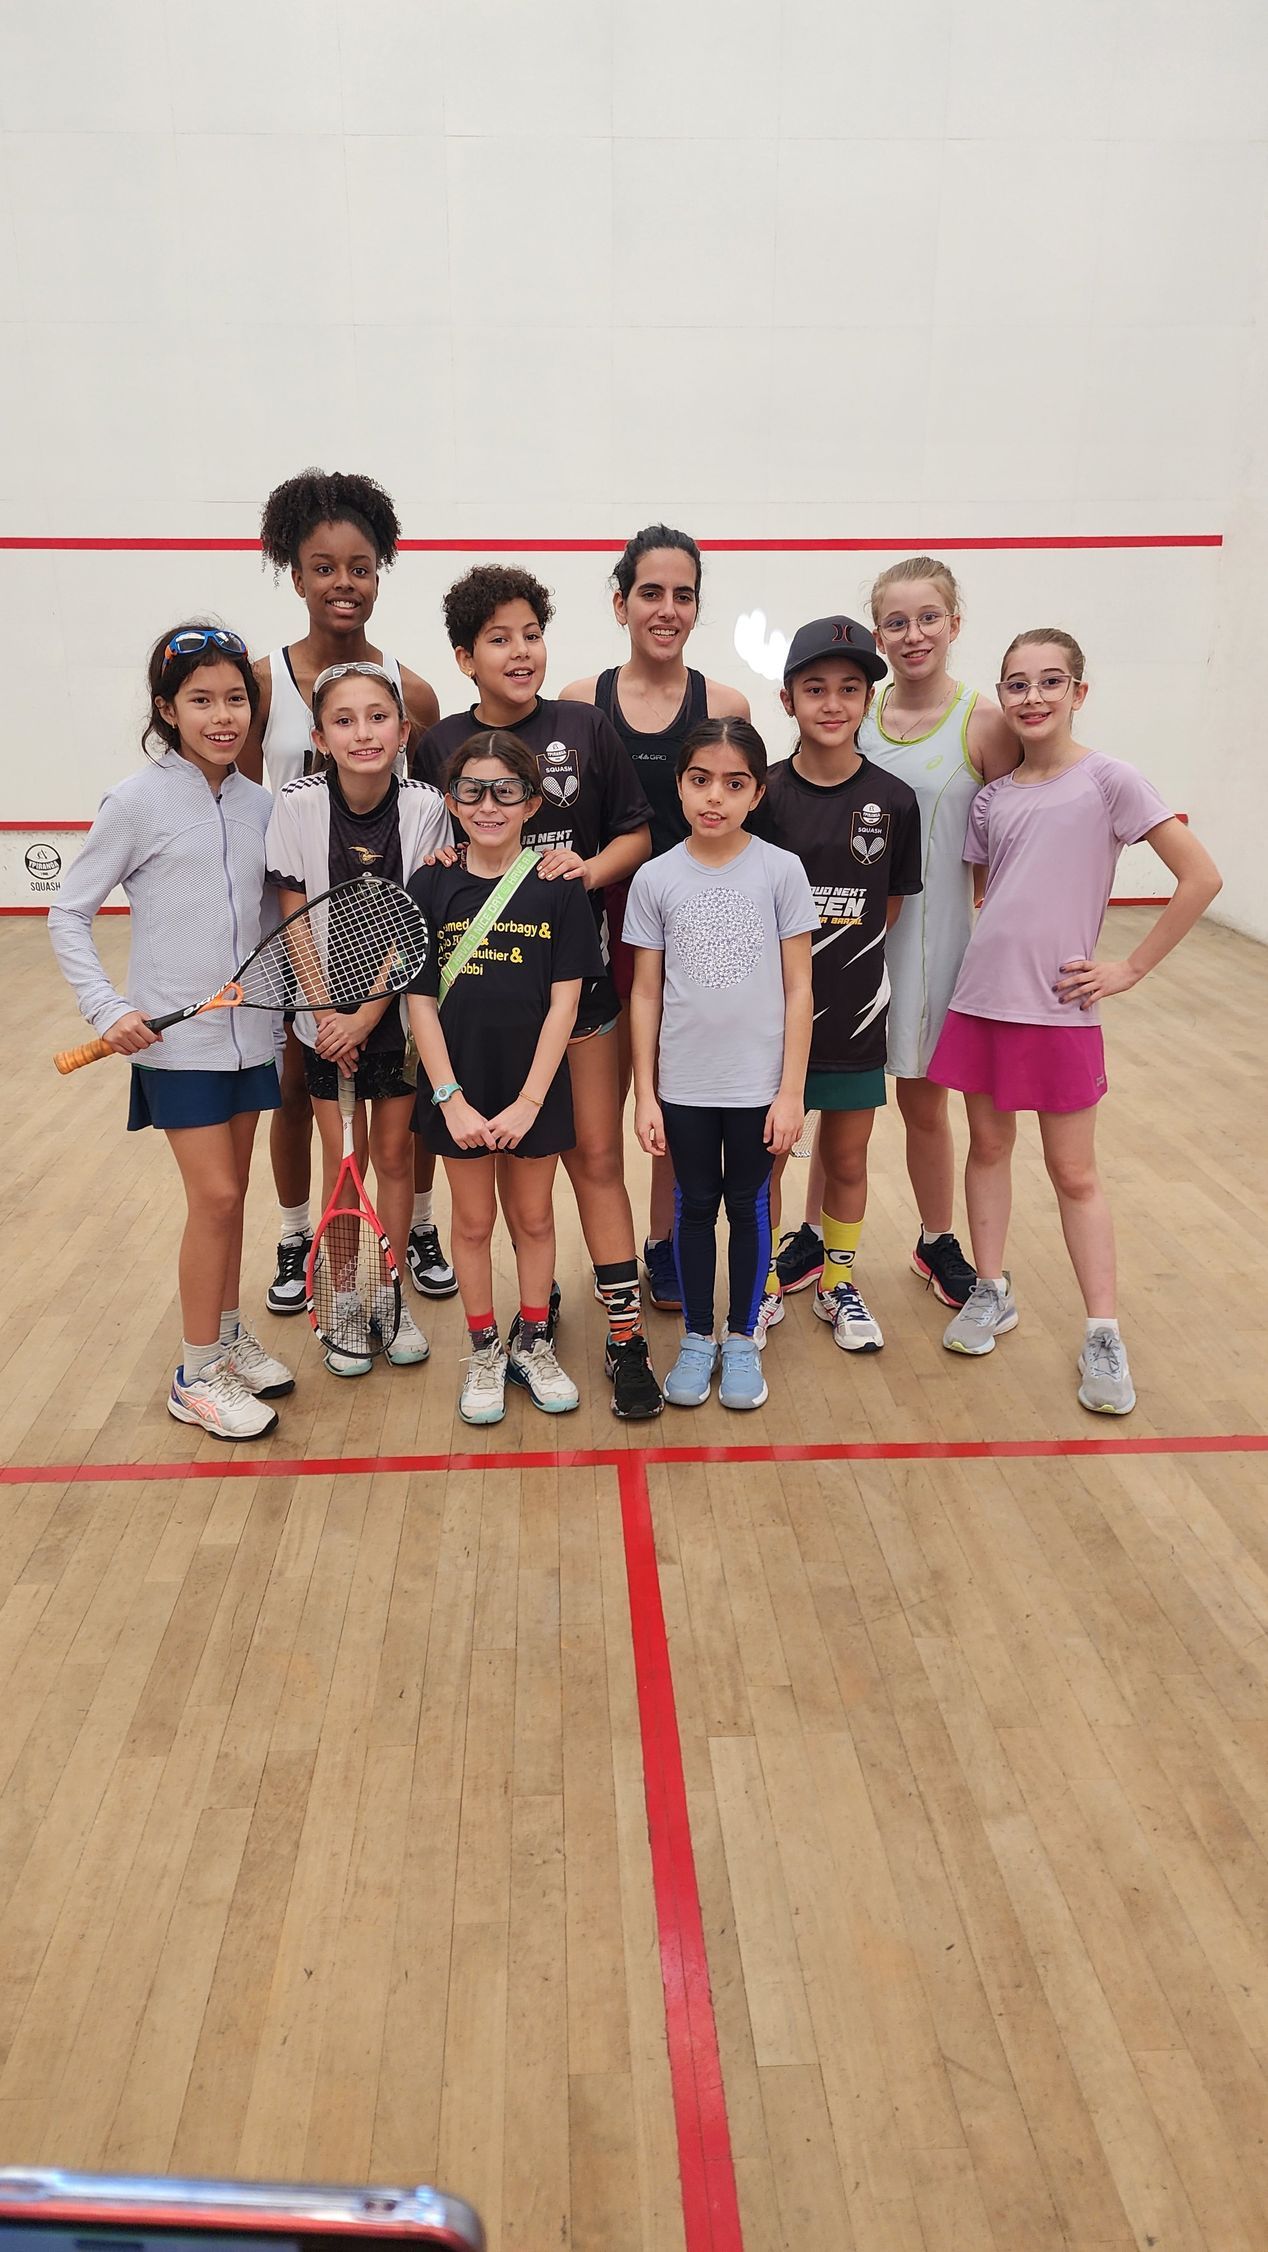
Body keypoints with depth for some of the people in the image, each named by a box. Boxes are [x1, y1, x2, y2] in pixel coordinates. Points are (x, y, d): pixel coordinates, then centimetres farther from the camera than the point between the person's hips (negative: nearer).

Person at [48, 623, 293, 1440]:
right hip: (174, 1035, -5)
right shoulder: (138, 801, -9)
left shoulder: (261, 804, 5)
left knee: (229, 1194, 14)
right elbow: (70, 914, -4)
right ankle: (197, 1376, 9)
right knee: (215, 1197, -6)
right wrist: (108, 1008, -14)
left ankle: (228, 1337, 30)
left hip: (249, 1029, 5)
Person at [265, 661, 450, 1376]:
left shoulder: (425, 807, -12)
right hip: (325, 1011, 0)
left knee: (395, 1152, 8)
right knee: (343, 1156, 5)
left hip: (400, 1009, 0)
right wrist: (326, 1013, -11)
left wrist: (367, 1017, -14)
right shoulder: (298, 806, -12)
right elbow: (295, 921, -7)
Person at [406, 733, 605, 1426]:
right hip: (458, 1088, 1)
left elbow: (564, 1001, -8)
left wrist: (529, 1101, -13)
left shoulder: (558, 888, -6)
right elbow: (420, 1000, -4)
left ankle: (533, 1343, 32)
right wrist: (451, 1098, -11)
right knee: (473, 1220, 13)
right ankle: (485, 1351, 29)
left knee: (533, 1218, 13)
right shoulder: (431, 886, -4)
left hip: (534, 1088, 0)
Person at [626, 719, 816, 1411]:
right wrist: (644, 1094, 0)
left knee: (750, 1206, 11)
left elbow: (798, 988, -4)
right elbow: (645, 994, 1)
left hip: (758, 1083, -1)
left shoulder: (781, 871, -6)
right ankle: (696, 1339, 29)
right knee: (694, 1207, 13)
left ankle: (742, 1339, 28)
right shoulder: (655, 879, -3)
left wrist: (791, 1090, -7)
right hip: (684, 1085, 1)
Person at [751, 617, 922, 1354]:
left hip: (855, 1013, 1)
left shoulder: (894, 801, -4)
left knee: (847, 1160, 14)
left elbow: (891, 906, 7)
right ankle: (764, 1287, 29)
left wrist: (844, 958, 2)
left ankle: (839, 1283, 34)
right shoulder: (763, 796, -7)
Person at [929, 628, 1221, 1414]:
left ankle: (1104, 1335, 12)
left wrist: (1131, 969, -11)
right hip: (982, 996, 5)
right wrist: (993, 949, 2)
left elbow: (1201, 877, -11)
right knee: (988, 1146, 13)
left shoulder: (1108, 780, -7)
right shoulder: (995, 795, 7)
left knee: (1074, 1173, 2)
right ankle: (993, 1292, 28)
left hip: (1060, 1007, -4)